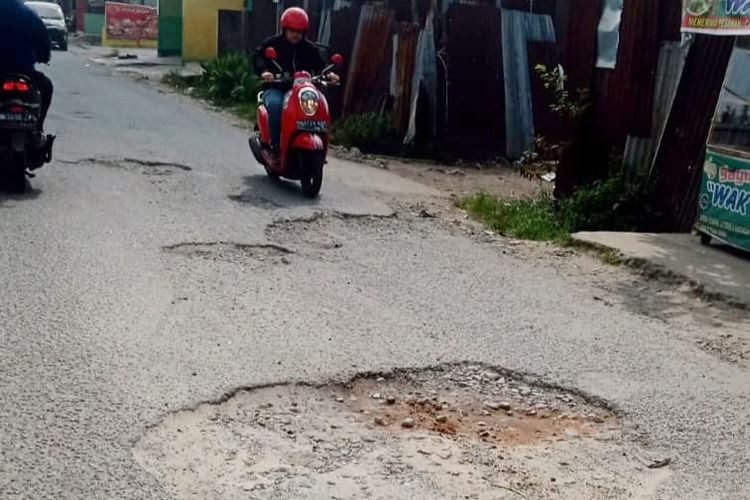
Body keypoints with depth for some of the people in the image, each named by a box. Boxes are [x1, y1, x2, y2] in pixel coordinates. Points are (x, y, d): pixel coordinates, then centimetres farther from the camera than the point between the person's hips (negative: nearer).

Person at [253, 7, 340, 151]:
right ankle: (275, 143, -28)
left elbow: (320, 65, 9)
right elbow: (258, 57, -9)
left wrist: (328, 73, -15)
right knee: (275, 105, -37)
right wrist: (264, 71, -31)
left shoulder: (310, 48, 14)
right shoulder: (272, 44, 4)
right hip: (276, 89, -2)